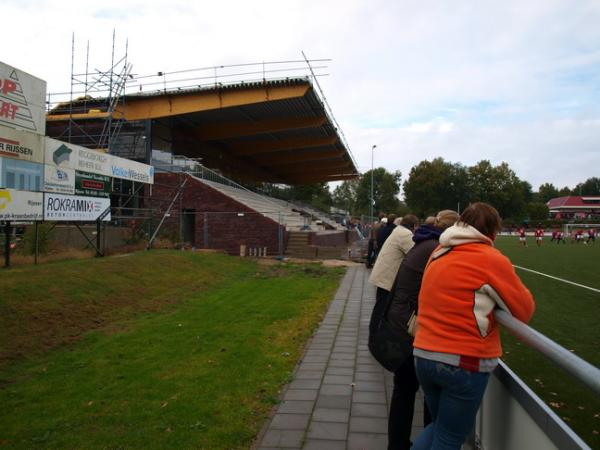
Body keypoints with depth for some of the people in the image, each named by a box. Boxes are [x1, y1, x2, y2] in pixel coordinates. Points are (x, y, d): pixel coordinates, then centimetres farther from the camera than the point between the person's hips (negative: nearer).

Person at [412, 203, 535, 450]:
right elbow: (524, 311, -2)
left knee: (439, 426, 26)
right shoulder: (492, 260, -10)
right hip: (464, 363, -6)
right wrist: (508, 289, 16)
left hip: (423, 356, 6)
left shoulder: (438, 253, 8)